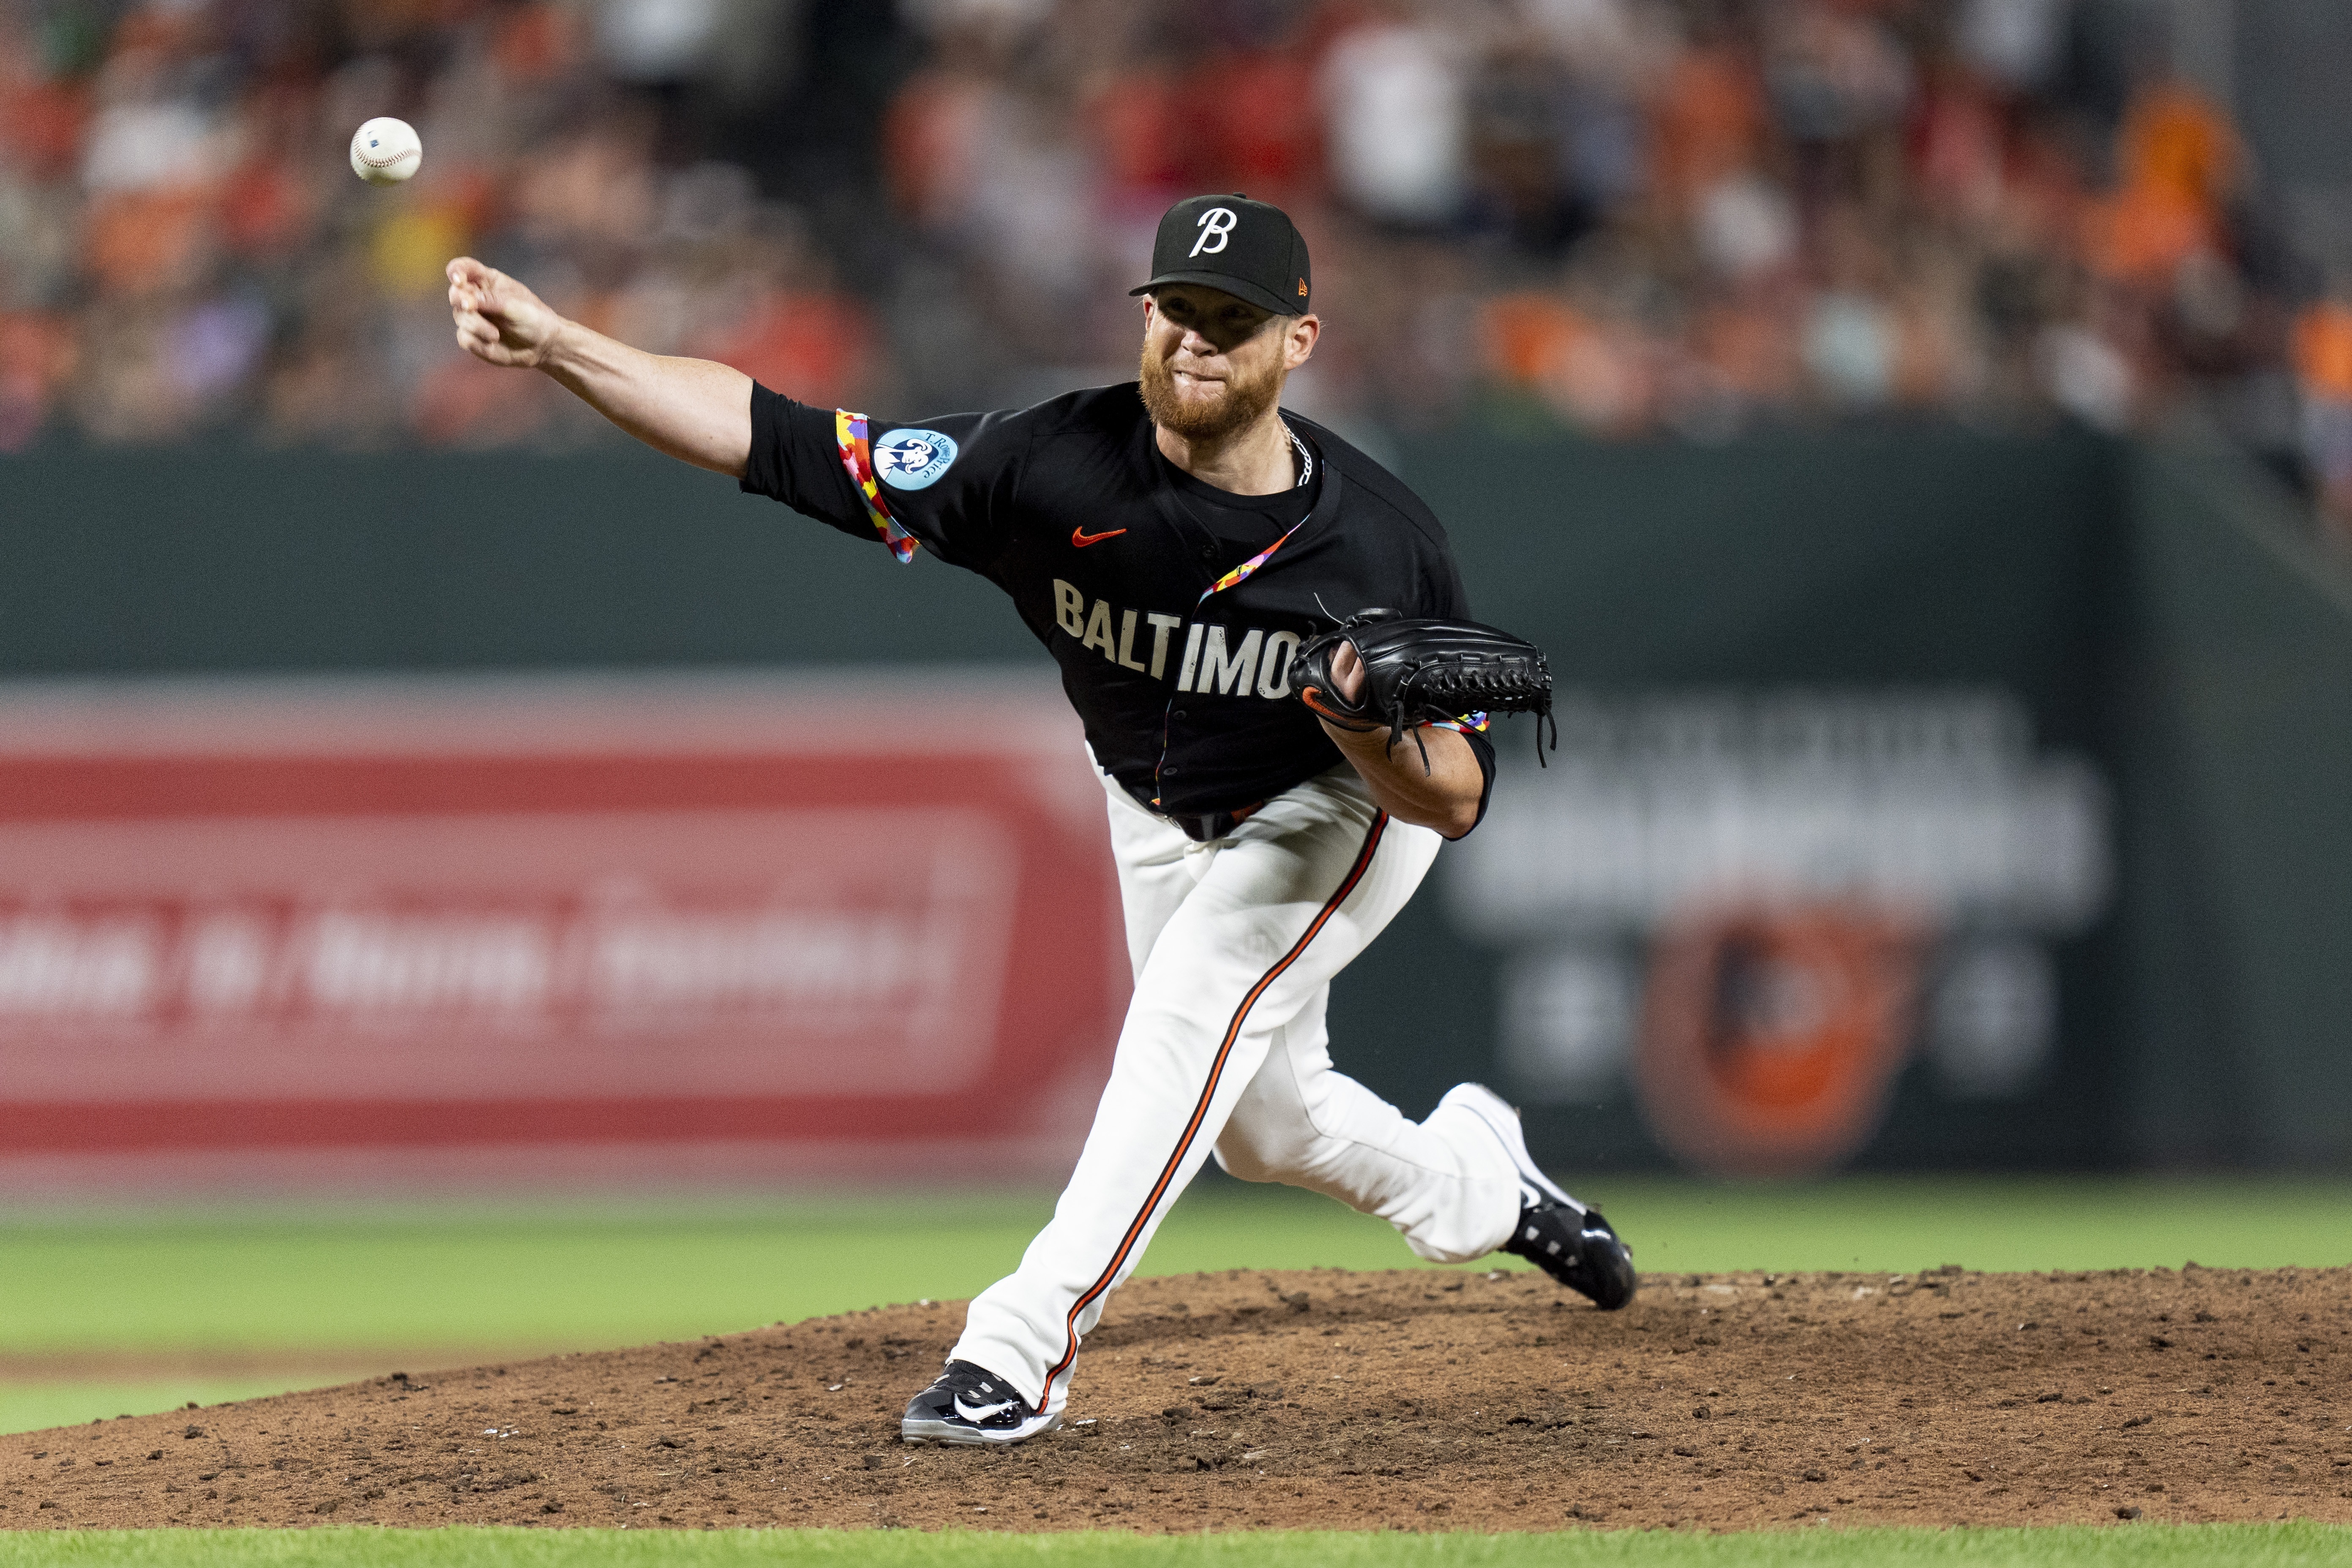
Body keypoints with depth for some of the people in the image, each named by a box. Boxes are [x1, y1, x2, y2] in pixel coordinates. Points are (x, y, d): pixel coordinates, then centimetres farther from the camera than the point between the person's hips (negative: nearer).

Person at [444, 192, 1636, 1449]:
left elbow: (1457, 802, -26)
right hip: (1160, 815, 4)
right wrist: (557, 345, -45)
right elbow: (779, 440, -35)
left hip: (1340, 807, -4)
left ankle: (1027, 1343, -28)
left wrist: (1369, 727, -49)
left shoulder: (1380, 544, -34)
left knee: (1194, 1006, -28)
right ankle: (1473, 1186, 49)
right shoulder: (1059, 469, -32)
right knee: (1260, 1122, 17)